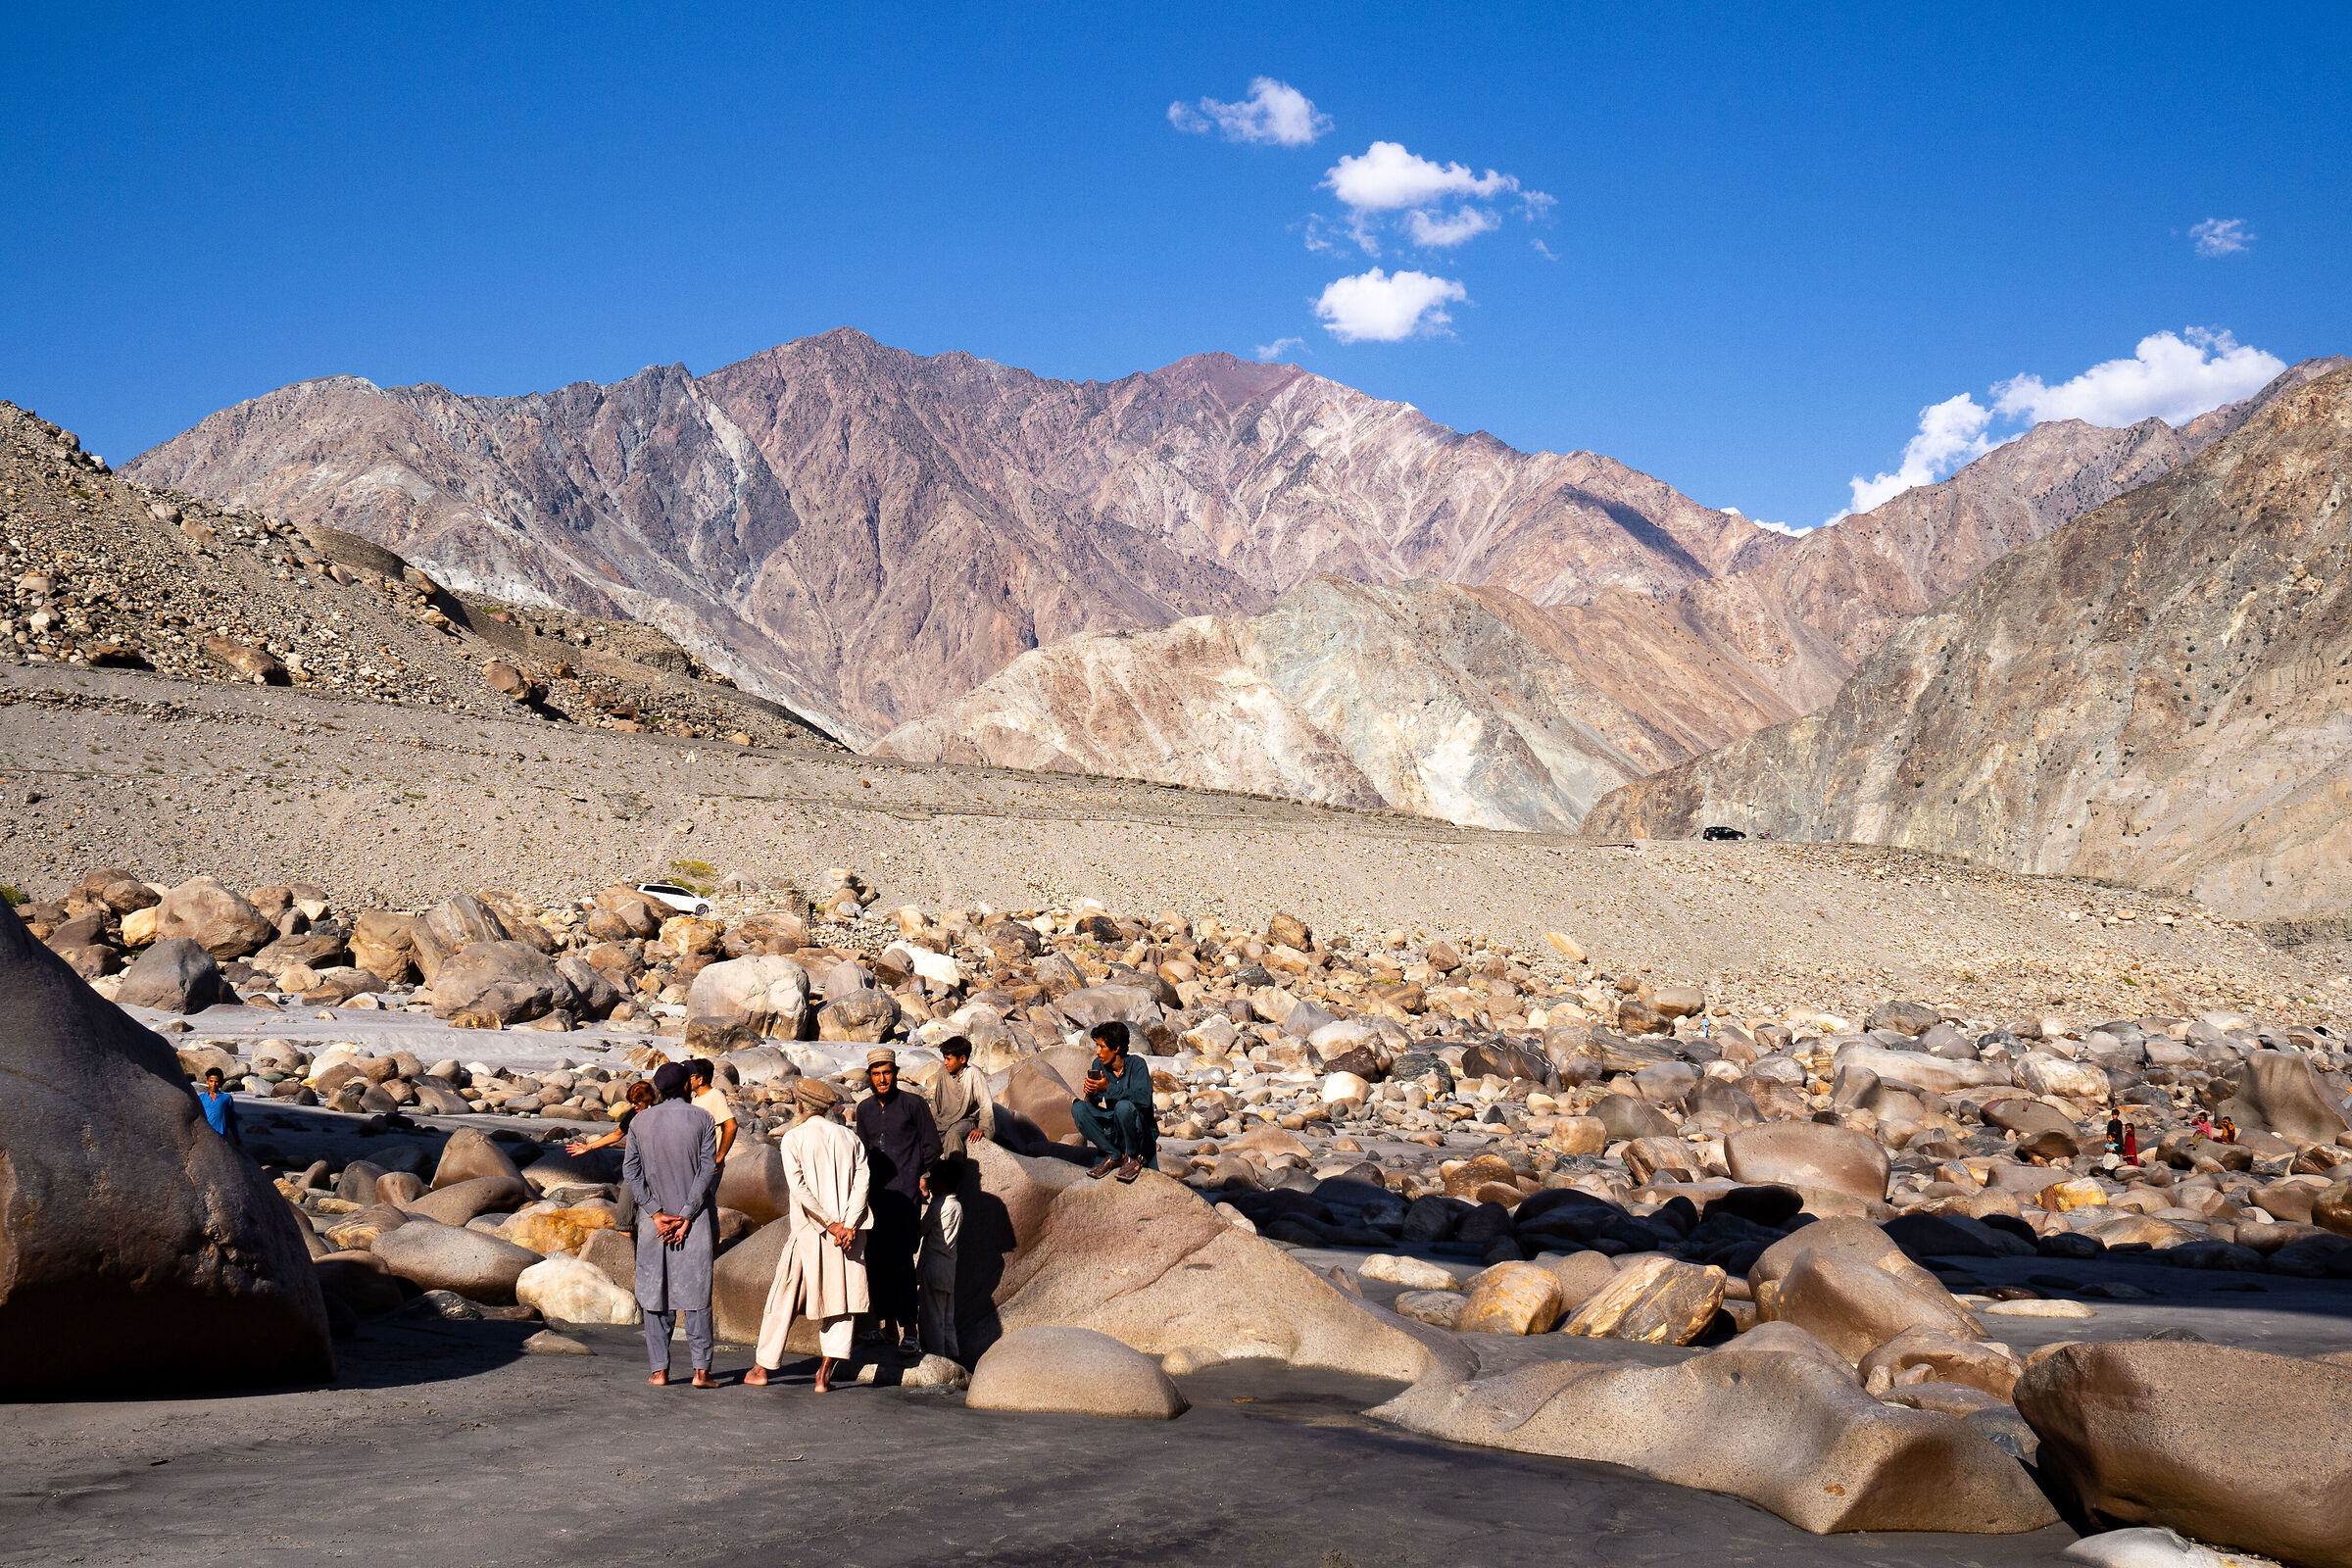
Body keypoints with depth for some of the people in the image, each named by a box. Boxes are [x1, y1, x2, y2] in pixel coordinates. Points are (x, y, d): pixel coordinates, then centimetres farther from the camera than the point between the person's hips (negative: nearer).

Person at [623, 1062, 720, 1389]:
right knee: (696, 1292, 1)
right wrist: (686, 1217, -8)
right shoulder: (702, 1120, -1)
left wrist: (656, 1214, -6)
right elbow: (708, 1170, -7)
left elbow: (630, 1171, -2)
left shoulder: (639, 1121, 3)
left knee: (655, 1294, 7)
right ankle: (701, 1369, -3)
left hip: (653, 1220, 1)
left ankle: (660, 1370, 5)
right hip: (695, 1219, -1)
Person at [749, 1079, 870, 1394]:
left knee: (783, 1300, 10)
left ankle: (762, 1369, 18)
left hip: (809, 1233, -2)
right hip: (848, 1234, 2)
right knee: (840, 1301, 5)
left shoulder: (793, 1139, -2)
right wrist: (848, 1225, -12)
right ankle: (825, 1375, -2)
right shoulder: (850, 1138, 8)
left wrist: (831, 1224, -11)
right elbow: (862, 1181, -4)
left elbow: (799, 1189, -13)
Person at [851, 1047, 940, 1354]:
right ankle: (887, 1326, 12)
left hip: (904, 1193, -5)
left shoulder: (913, 1104, -1)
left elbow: (931, 1145, 5)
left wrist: (923, 1176, 2)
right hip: (874, 1192, 5)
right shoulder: (864, 1109, 14)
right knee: (875, 1258, 2)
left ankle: (910, 1329, -8)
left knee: (900, 1259, -13)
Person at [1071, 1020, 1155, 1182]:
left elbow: (1144, 1098, -29)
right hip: (1114, 1132, 6)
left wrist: (1109, 1088, -33)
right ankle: (1114, 1156, -8)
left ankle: (1134, 1157, -10)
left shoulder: (1136, 1064, -14)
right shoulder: (1099, 1065, 0)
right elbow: (1094, 1103, 2)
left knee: (1123, 1106, -35)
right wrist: (1091, 1094, -22)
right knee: (1078, 1107, -13)